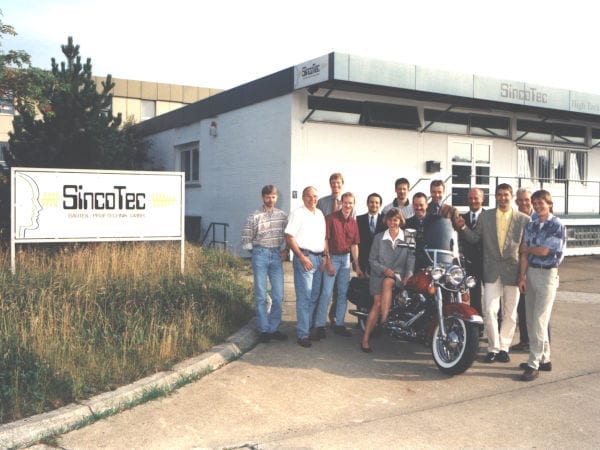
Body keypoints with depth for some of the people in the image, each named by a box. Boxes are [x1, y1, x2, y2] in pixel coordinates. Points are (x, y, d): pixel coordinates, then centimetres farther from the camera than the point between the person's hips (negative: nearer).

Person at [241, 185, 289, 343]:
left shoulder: (283, 216, 8)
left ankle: (274, 328, 16)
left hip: (277, 255, 3)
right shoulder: (254, 216, -3)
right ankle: (264, 330, 10)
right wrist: (257, 251, 1)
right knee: (261, 295, 2)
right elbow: (246, 239, -2)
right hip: (260, 254, -3)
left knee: (278, 295, 4)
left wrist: (285, 250, 1)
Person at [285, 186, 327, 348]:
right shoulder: (297, 213, -5)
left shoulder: (320, 214, 16)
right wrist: (302, 257, -16)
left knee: (313, 297, 11)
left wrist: (325, 256, 9)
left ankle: (308, 327, 22)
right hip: (304, 257, -7)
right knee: (304, 297, -7)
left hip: (318, 258, 7)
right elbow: (289, 237, -11)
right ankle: (303, 334, -4)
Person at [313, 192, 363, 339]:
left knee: (343, 293, 10)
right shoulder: (331, 218, -9)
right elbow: (325, 241, -12)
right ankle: (319, 326, -4)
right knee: (326, 293, -9)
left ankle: (339, 324, 20)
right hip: (332, 257, -6)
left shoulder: (353, 222, 7)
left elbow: (354, 245, 10)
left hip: (346, 259, 6)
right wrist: (328, 263, -15)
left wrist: (357, 266, 7)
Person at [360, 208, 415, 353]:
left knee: (387, 282, -36)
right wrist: (384, 269, -9)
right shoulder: (378, 238, 11)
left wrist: (408, 275, -15)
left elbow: (411, 259, 1)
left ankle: (384, 321, -34)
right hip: (379, 274, 1)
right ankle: (365, 339, -17)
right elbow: (372, 259, 8)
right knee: (378, 303, -18)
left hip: (398, 274, -1)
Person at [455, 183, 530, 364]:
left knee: (510, 314, 8)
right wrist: (463, 228, -12)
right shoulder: (485, 216, 6)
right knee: (489, 311, -5)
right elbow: (474, 238, 5)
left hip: (513, 271, 0)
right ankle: (493, 348, 8)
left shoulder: (524, 219, 1)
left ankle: (504, 348, 21)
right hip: (492, 271, 0)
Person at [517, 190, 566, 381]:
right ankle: (544, 359, 21)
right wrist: (522, 276, 0)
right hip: (531, 272, 7)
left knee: (539, 320, -7)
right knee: (531, 320, 9)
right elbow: (525, 253, 6)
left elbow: (544, 251, -13)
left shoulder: (557, 226, -8)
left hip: (547, 273, -7)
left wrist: (526, 248, 4)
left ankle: (534, 364, -3)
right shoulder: (531, 225, 10)